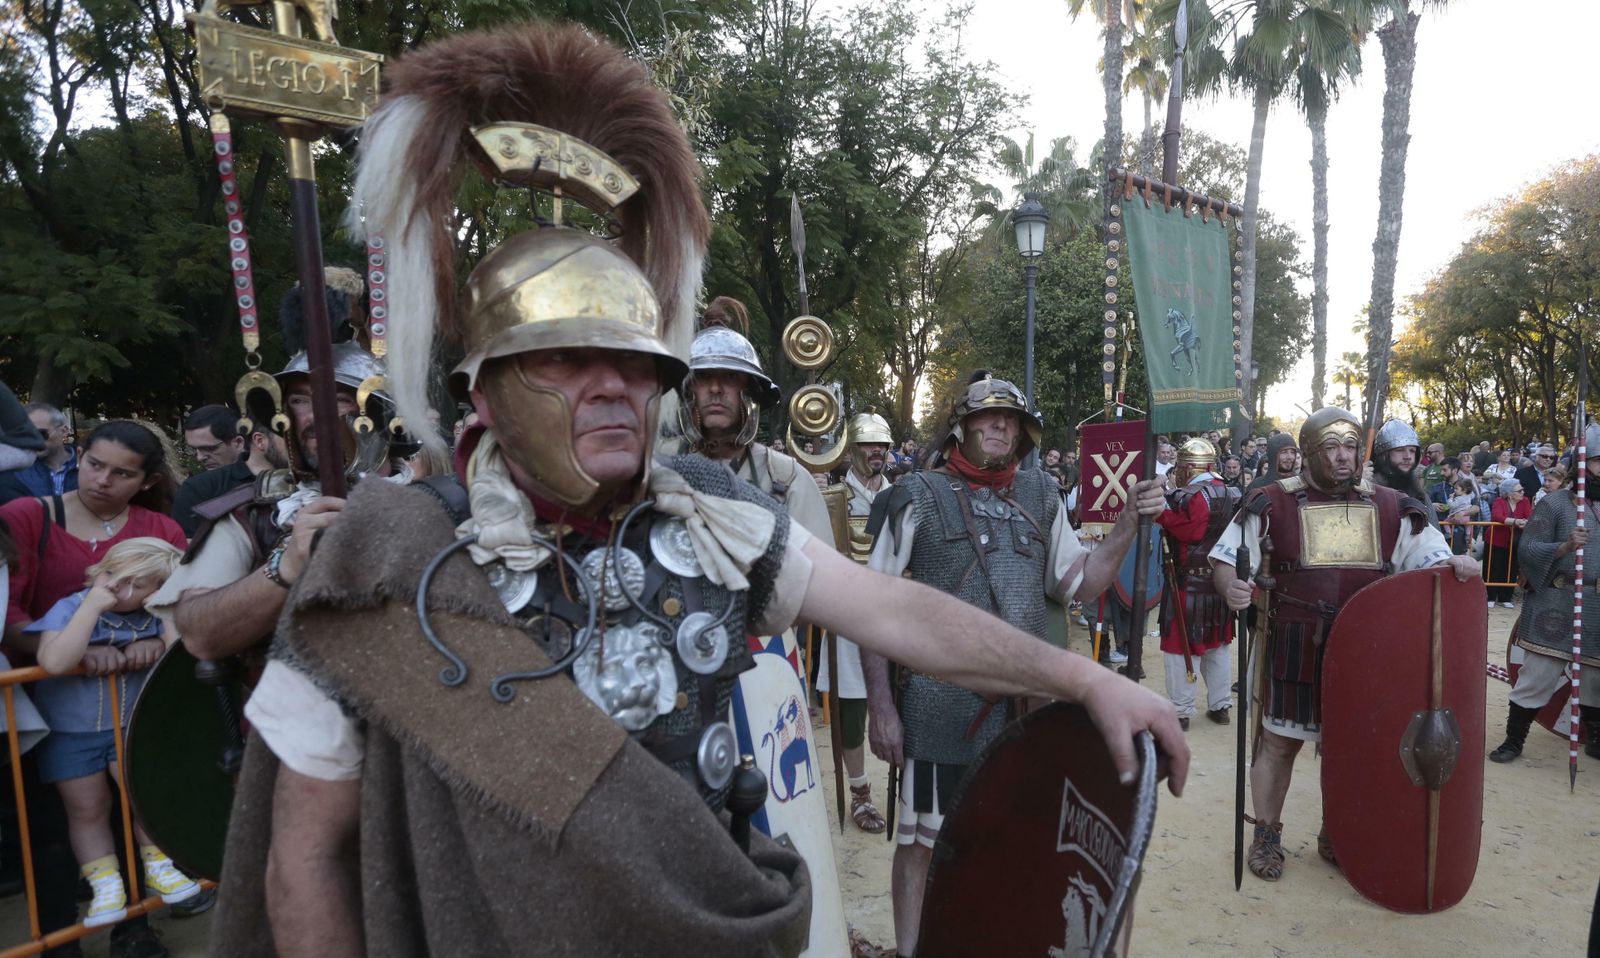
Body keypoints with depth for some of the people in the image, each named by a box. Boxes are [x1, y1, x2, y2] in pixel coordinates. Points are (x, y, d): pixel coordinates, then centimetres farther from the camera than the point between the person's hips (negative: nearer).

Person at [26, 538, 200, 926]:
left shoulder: (154, 617, -7)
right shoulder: (69, 608, -16)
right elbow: (55, 661, -33)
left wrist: (157, 644, -25)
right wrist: (92, 605, -32)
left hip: (129, 727, 2)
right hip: (69, 734, -2)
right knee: (88, 808, 5)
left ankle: (157, 865, 18)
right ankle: (106, 886, 17)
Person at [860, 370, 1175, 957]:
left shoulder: (1040, 495, 8)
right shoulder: (920, 495, -5)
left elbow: (1078, 582, 11)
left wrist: (1131, 522, -3)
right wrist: (880, 704, -11)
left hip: (1024, 703, 4)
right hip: (939, 705, -4)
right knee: (922, 839, 8)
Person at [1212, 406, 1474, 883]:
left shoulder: (1389, 506, 4)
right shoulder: (1274, 502, -7)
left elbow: (1429, 557, 10)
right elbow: (1225, 556, -6)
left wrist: (1453, 563, -13)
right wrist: (1231, 586, -27)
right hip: (1294, 647, -3)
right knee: (1279, 742, 7)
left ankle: (1337, 836, 36)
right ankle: (1266, 836, 25)